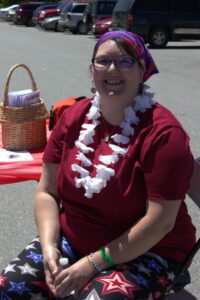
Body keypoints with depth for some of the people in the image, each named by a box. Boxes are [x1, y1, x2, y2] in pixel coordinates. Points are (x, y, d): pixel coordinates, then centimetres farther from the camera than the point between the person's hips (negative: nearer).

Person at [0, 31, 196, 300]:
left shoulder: (162, 132, -18)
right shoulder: (73, 117, -1)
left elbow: (160, 221, -21)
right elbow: (47, 192, 2)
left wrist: (94, 263, -20)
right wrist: (49, 246, -14)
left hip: (145, 253, -4)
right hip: (71, 238, 5)